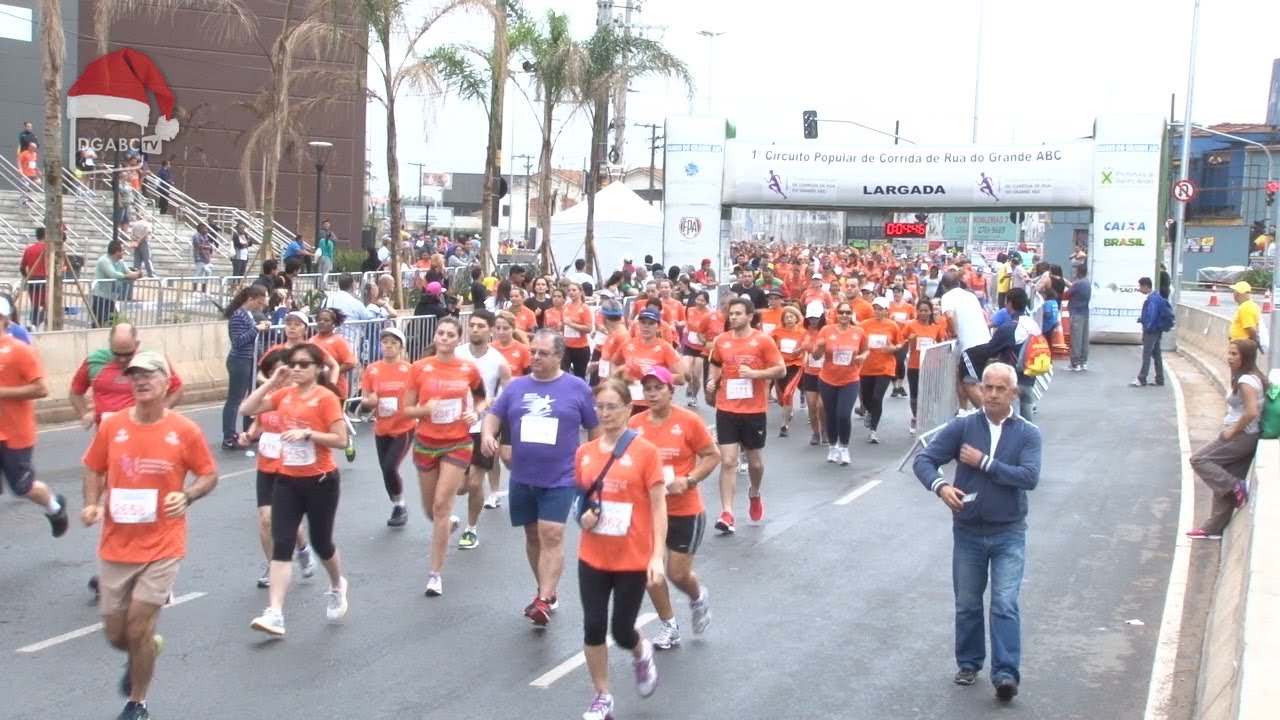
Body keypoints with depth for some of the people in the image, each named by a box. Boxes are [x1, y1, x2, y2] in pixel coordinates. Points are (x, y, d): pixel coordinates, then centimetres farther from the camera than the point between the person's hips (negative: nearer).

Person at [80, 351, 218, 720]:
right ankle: (147, 649, 46)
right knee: (115, 634, 10)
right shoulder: (112, 426, -3)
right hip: (116, 546, 3)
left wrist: (187, 496, -17)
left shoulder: (185, 430, -8)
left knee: (137, 630, -5)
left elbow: (210, 474, 2)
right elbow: (94, 469, 10)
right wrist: (92, 504, -7)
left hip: (163, 547, -3)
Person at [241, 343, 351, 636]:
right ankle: (275, 614, -7)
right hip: (287, 480, 5)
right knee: (281, 544, -5)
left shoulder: (326, 397, -11)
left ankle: (337, 587, 41)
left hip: (320, 481, -4)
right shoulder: (284, 394, 5)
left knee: (321, 542, 11)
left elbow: (341, 440, -15)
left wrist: (307, 433, -25)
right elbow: (246, 409, 0)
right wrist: (271, 382, -5)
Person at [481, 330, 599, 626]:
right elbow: (494, 415, 7)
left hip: (560, 478, -4)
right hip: (522, 478, 4)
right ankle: (547, 592, 29)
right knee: (533, 535, 14)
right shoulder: (516, 386, 5)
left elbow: (595, 428, 4)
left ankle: (543, 600, -13)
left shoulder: (577, 387, -4)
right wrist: (487, 434, -15)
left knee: (552, 535, -14)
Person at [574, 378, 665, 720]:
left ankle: (642, 654, 39)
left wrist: (657, 556, -16)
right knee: (593, 627, 2)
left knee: (621, 631, 3)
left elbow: (658, 507, -9)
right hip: (593, 557, 4)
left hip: (633, 559, -3)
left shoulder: (646, 451, -10)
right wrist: (582, 516, -7)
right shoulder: (584, 453, 2)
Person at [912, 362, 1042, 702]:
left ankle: (1006, 674, -5)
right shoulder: (962, 426, -5)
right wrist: (941, 486, -29)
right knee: (967, 605, 13)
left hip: (1009, 534, -2)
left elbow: (1030, 477, -19)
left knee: (1005, 606, -8)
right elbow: (923, 460, -9)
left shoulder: (1028, 433, -5)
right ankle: (969, 664, 29)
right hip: (967, 533, 2)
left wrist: (984, 462, -20)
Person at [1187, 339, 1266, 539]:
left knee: (1199, 459, -5)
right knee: (1225, 482, 11)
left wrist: (1233, 430, -15)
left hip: (1241, 437, -10)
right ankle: (1213, 528, 16)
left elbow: (1251, 412, -28)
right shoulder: (1253, 377, 12)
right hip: (1245, 438, 10)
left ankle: (1236, 487, -4)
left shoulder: (1246, 381, -18)